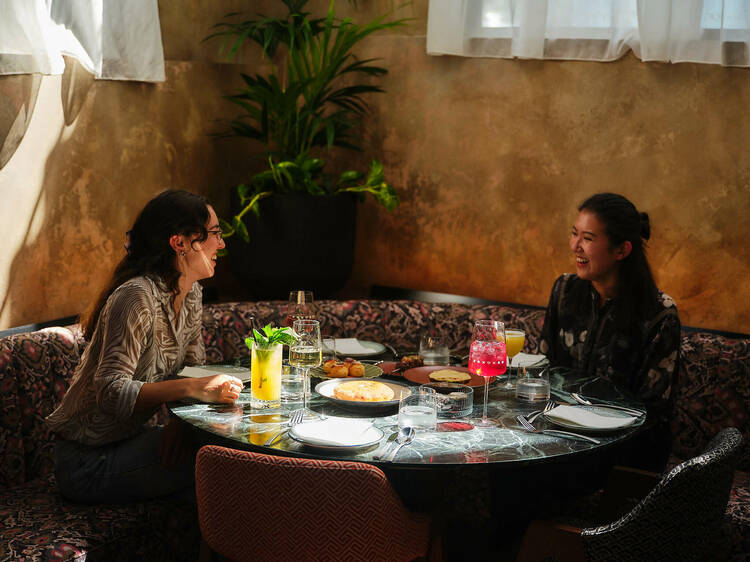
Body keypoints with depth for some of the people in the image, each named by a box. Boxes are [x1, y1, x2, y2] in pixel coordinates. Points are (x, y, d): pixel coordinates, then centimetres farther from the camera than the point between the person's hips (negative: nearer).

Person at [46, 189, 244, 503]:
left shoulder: (190, 294, 5)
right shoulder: (138, 297, -24)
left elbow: (194, 369, 5)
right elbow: (112, 392, -31)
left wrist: (178, 422, -16)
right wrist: (193, 389, -39)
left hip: (127, 439, 9)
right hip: (88, 462, -8)